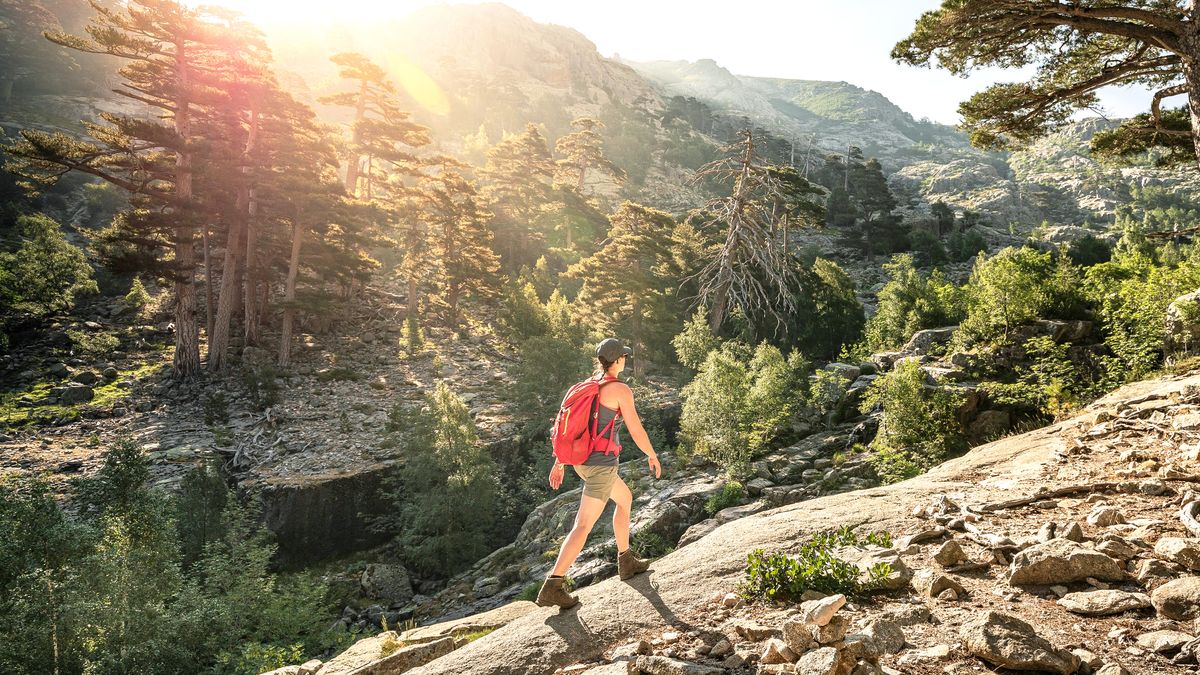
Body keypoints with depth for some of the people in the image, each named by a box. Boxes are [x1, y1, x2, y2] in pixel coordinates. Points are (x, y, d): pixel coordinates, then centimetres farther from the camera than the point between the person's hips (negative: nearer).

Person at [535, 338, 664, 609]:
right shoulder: (621, 389, -14)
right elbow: (636, 431, -12)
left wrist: (559, 462, 15)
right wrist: (652, 455, 5)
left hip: (582, 460, 8)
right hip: (601, 464, -8)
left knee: (625, 498, 28)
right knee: (583, 527, -6)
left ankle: (626, 562, 35)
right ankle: (552, 587, -10)